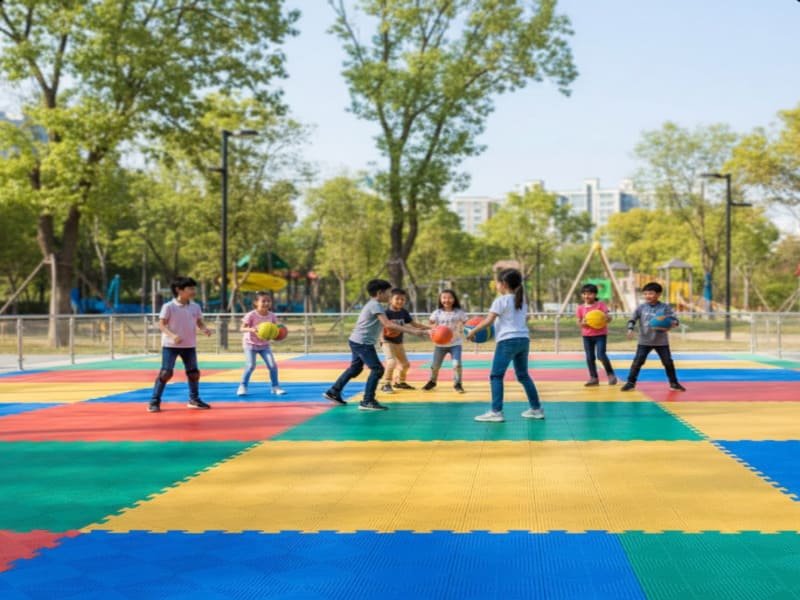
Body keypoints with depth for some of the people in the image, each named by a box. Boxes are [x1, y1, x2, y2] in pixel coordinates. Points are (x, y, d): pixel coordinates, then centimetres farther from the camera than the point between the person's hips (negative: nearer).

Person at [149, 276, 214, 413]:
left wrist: (205, 329, -15)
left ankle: (194, 399, 27)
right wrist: (172, 335, -29)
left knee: (194, 372, 10)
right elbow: (161, 324, -13)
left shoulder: (195, 307, 3)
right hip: (170, 345, -5)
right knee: (166, 372, -10)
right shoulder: (169, 306, -11)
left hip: (189, 345, 5)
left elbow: (199, 323, 9)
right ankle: (154, 402, -3)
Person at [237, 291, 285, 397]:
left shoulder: (271, 315, -6)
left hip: (264, 344, 4)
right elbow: (242, 328, -22)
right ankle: (243, 386, 4)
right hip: (250, 344, -4)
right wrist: (251, 329, -41)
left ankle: (275, 387, 10)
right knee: (250, 365, -16)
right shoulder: (251, 315, -19)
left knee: (273, 365, -7)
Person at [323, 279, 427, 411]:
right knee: (377, 369, -10)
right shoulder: (375, 305, -17)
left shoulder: (373, 305, 16)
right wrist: (411, 331, -30)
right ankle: (368, 402, -8)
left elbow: (384, 323, 18)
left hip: (357, 341, 11)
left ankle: (333, 392, 30)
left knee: (355, 368, 23)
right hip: (363, 343, -11)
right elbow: (387, 324, -27)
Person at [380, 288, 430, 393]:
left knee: (405, 364, 17)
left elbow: (415, 324, 4)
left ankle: (399, 382, 39)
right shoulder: (387, 312, -21)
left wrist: (430, 328, -3)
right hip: (388, 341, -8)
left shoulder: (404, 312, -2)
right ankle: (386, 384, -11)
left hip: (399, 342, 8)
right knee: (392, 362, -25)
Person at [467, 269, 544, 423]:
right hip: (523, 339, 8)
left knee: (496, 375, -5)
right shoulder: (522, 300, 16)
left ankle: (496, 412, -13)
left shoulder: (501, 301, -6)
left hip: (507, 340, -8)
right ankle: (536, 409, 19)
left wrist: (473, 331, -1)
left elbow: (488, 321, -11)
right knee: (523, 375, 17)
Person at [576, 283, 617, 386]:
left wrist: (606, 318, -34)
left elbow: (608, 317, -10)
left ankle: (610, 374, 7)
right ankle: (594, 378, 14)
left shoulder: (601, 305, -6)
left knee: (601, 355, -14)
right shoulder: (581, 308, 2)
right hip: (587, 335, 4)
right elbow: (578, 322, 7)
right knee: (589, 357, 4)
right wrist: (582, 323, -16)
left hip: (600, 334, -4)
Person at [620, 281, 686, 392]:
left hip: (661, 341, 0)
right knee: (637, 361, -7)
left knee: (668, 362, 4)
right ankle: (631, 382, 1)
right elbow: (632, 319, 0)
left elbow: (674, 320, -9)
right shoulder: (641, 307, -2)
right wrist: (630, 329, -17)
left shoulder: (665, 307, -6)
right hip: (644, 341, 0)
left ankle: (674, 383, 19)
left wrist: (672, 324, -32)